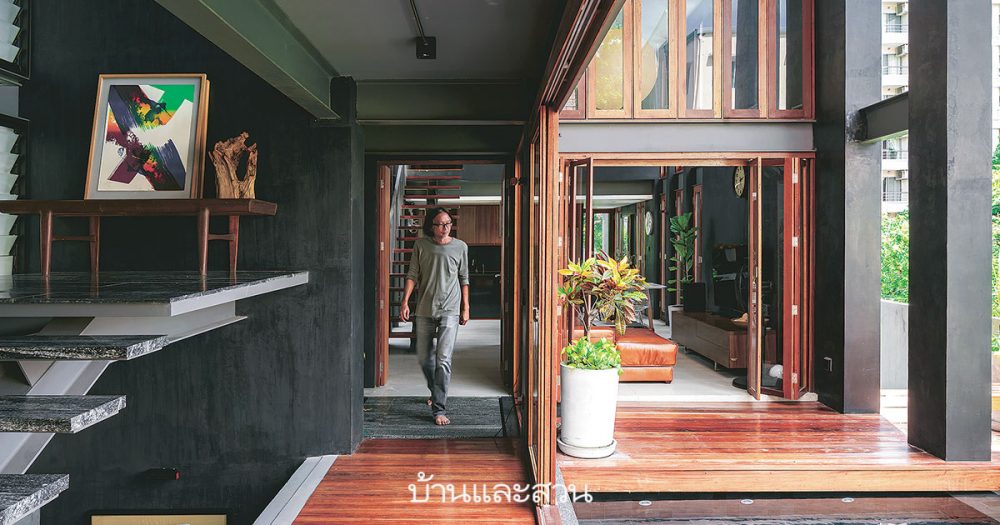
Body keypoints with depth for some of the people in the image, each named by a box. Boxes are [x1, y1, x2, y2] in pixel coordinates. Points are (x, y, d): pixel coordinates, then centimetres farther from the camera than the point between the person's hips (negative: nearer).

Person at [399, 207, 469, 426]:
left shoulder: (460, 247, 2)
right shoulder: (421, 244, 3)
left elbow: (464, 279, 8)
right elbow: (412, 275, 2)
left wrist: (465, 308, 6)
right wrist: (405, 301, -9)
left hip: (449, 310, -2)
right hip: (424, 309, 2)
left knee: (443, 359, -10)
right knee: (423, 358, 13)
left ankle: (439, 409, -3)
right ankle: (436, 391, 40)